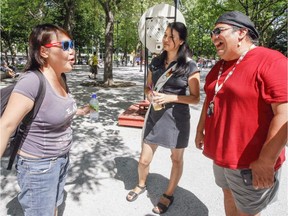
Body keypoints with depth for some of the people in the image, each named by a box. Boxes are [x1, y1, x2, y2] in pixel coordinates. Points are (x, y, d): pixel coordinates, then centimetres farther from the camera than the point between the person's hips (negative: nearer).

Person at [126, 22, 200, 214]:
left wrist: (170, 98, -20)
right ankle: (142, 185, 42)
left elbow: (195, 98, -9)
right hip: (155, 116, 4)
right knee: (144, 160, 11)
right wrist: (149, 94, -9)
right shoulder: (156, 62, 5)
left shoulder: (189, 65, -9)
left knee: (176, 159, 15)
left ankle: (169, 194, 38)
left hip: (177, 118, -3)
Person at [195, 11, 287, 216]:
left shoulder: (271, 62, -18)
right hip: (221, 155, 7)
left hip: (249, 162, -7)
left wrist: (266, 162, -24)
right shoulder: (220, 66, 8)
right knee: (229, 196, 23)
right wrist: (200, 129, 17)